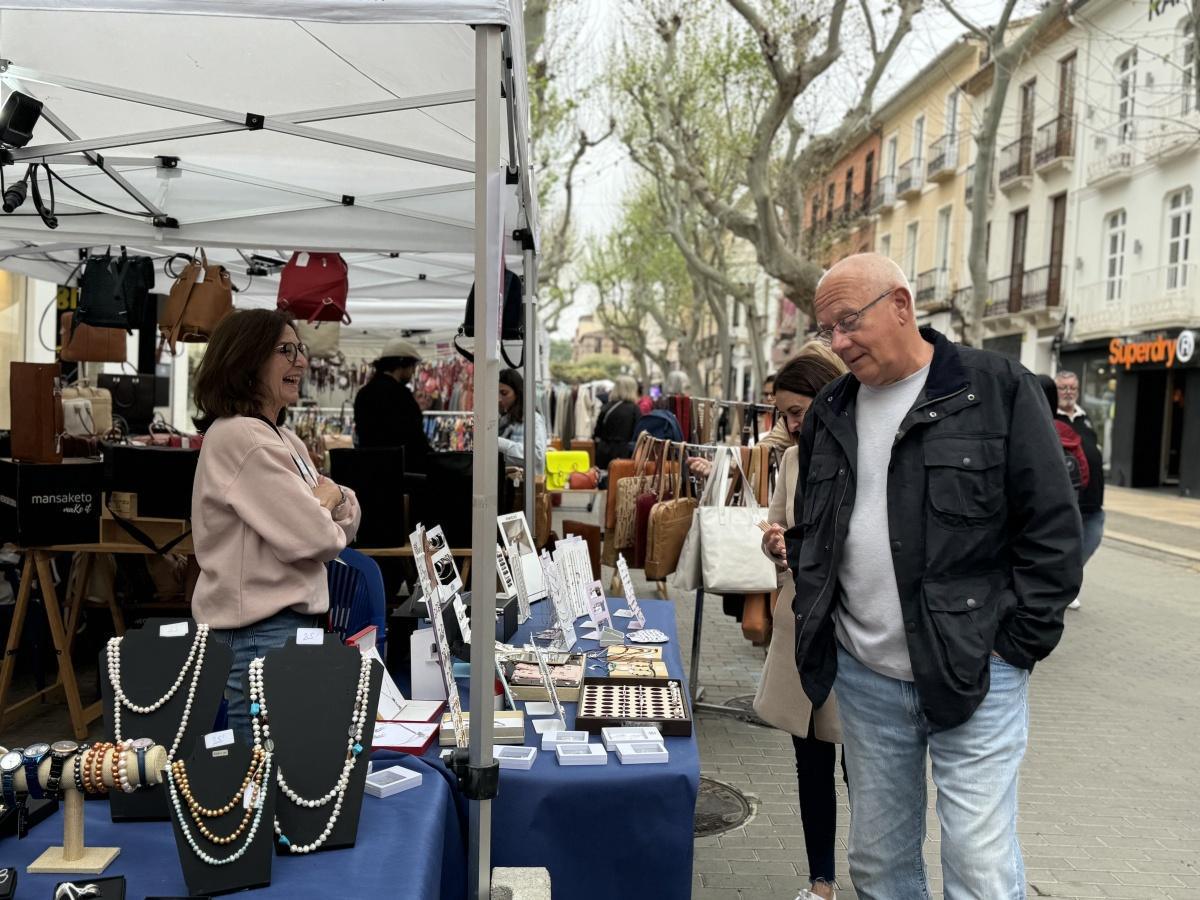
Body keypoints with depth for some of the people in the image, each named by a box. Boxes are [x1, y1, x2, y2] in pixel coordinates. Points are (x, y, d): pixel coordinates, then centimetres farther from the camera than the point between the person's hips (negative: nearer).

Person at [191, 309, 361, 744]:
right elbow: (313, 539, -22)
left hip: (296, 619, 9)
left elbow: (345, 523, 14)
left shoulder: (284, 439, 13)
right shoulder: (240, 436, -16)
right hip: (261, 631, -9)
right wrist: (325, 498, -1)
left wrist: (332, 498, -7)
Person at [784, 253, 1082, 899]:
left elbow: (1052, 528, -6)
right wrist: (812, 620, 9)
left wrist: (1016, 647, -9)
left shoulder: (998, 389, -6)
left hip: (975, 673, -5)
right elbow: (808, 531, 20)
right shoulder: (830, 411, 9)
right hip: (863, 676, 5)